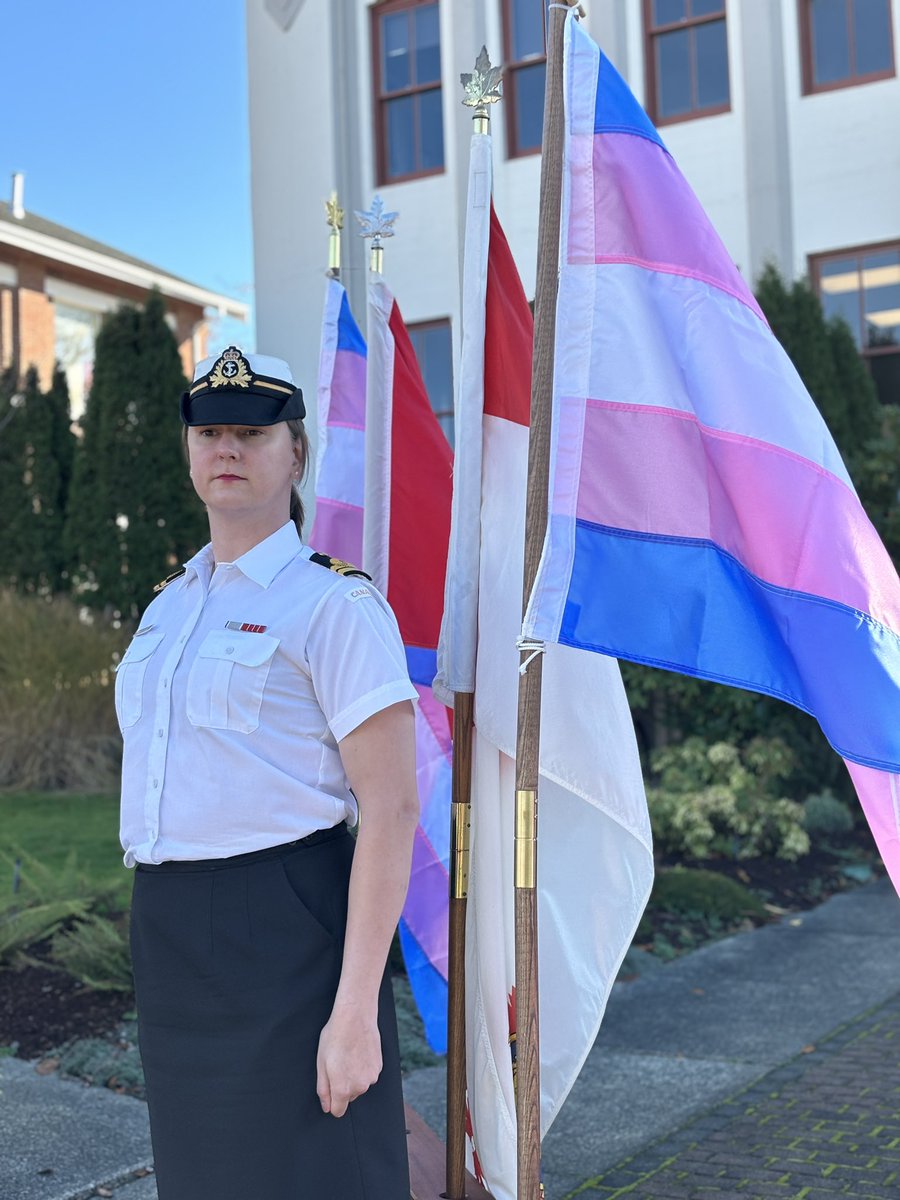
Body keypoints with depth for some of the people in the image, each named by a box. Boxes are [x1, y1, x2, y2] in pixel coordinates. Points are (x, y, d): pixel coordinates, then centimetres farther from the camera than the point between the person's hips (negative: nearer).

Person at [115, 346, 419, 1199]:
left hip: (285, 938, -8)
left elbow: (391, 810, -15)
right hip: (175, 940, 8)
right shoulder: (173, 603, 14)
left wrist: (356, 1013, -20)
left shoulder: (335, 604, -10)